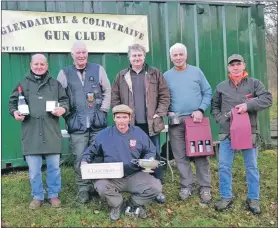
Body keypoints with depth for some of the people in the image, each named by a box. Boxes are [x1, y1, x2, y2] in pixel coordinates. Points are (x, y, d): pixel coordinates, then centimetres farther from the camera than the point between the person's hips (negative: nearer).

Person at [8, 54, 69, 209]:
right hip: (31, 134, 0)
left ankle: (54, 195, 25)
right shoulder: (23, 84, 11)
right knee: (34, 169, 6)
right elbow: (13, 102, 13)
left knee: (54, 166, 8)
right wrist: (15, 112, -8)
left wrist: (63, 109, -11)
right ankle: (38, 196, 24)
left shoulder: (55, 84, 12)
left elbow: (65, 100, 11)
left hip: (51, 133, 0)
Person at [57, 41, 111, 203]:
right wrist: (66, 112, -2)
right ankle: (83, 190, 15)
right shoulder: (64, 73, 5)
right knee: (80, 158, 1)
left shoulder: (98, 69, 7)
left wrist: (104, 109, 2)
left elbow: (107, 91, 11)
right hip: (77, 123, 0)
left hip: (98, 122, 1)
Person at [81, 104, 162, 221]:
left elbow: (150, 151, 10)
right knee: (100, 186, -33)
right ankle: (118, 205, 4)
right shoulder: (103, 135, -1)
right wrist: (84, 161, -7)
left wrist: (149, 160, -11)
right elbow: (90, 151, 11)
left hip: (135, 176, 1)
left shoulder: (139, 133, 0)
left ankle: (134, 203, 12)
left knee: (156, 187, -22)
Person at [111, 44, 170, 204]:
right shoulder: (121, 76, 6)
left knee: (155, 156, 8)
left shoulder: (155, 74, 4)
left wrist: (159, 114, -7)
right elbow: (115, 99, 6)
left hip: (151, 124, 0)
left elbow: (165, 96, 3)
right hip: (131, 125, 1)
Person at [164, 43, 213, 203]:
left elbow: (208, 93, 3)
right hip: (176, 121, 1)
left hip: (196, 118, -1)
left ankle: (205, 187, 12)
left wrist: (201, 110, -9)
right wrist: (168, 112, -7)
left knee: (201, 154, 1)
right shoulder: (166, 76, 7)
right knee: (181, 156, 6)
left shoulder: (196, 72, 5)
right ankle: (187, 185, 19)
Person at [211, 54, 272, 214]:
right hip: (227, 133, 2)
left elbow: (267, 99, -8)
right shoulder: (221, 86, 9)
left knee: (252, 167, 8)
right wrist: (220, 119, -1)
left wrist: (248, 105, -20)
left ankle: (253, 199, 22)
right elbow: (214, 106, 17)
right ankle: (226, 197, 17)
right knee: (224, 166, 2)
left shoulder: (254, 83, 3)